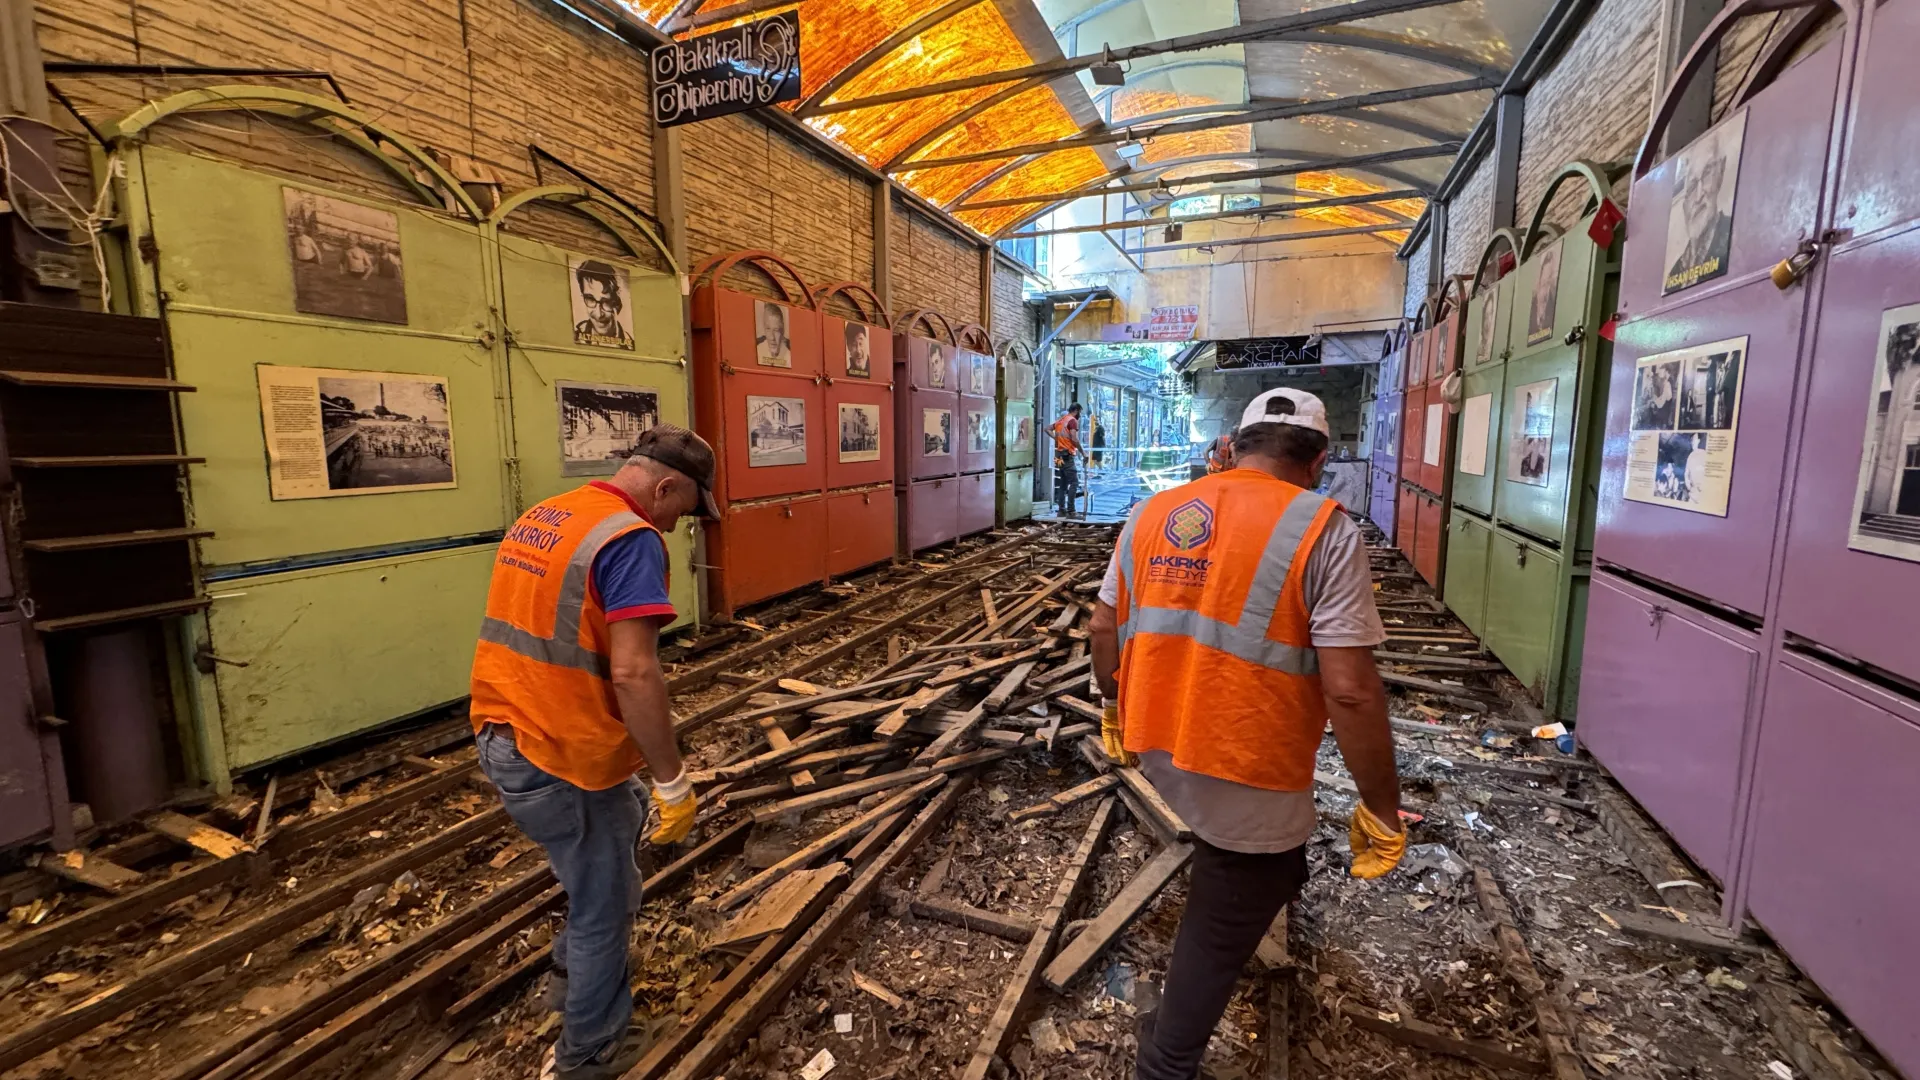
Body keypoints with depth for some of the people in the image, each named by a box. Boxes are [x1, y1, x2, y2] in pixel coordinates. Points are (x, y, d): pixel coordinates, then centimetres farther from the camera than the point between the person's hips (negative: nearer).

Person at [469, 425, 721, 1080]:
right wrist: (673, 780, -21)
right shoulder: (630, 539, -21)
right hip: (561, 760, -9)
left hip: (503, 740, 9)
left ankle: (573, 973, 46)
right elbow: (632, 673, -29)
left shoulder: (538, 519, 9)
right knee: (604, 904, 13)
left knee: (625, 827, 30)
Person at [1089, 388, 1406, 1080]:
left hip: (1158, 747, 6)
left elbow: (1104, 629, 9)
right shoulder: (1322, 529, -14)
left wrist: (1114, 711, 24)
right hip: (1245, 774, -5)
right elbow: (1350, 691, -19)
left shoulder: (1154, 514, 2)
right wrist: (1382, 809, -6)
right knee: (1218, 937, 18)